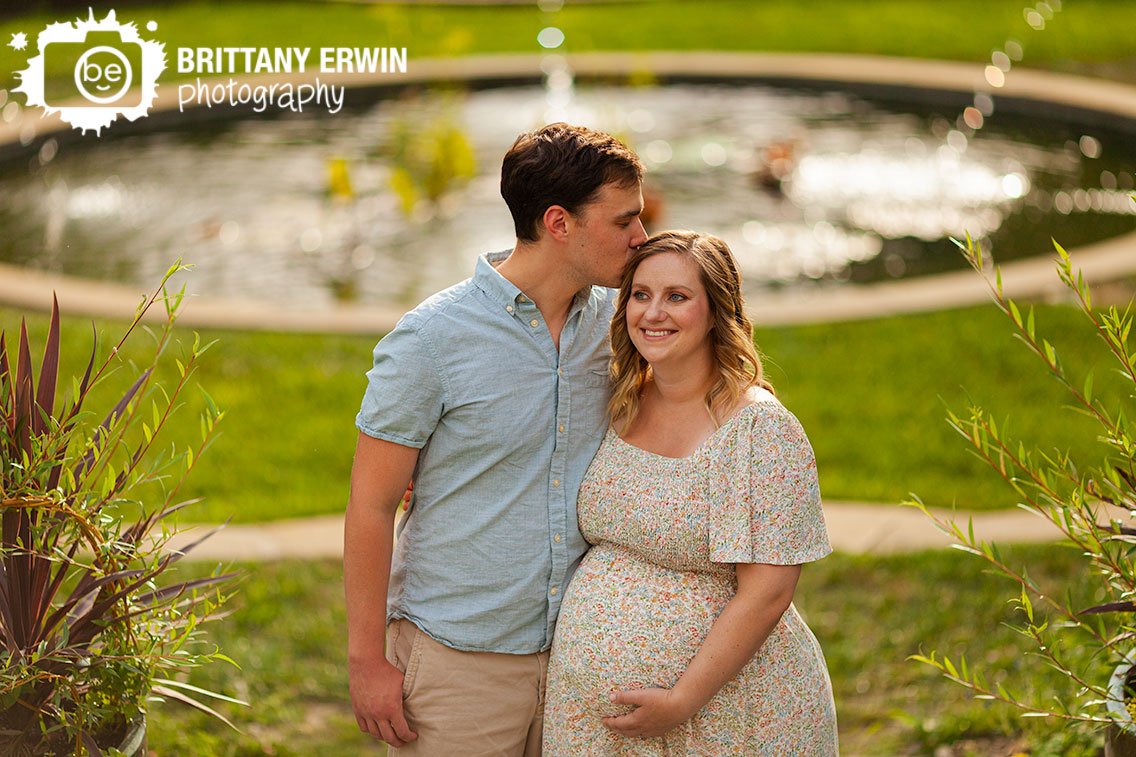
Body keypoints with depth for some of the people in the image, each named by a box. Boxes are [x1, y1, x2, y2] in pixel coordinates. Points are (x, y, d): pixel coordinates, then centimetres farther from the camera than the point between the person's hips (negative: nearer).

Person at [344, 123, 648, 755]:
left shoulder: (612, 321, 2)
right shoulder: (431, 338, -13)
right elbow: (371, 506, -9)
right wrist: (366, 659, -8)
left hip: (578, 652, 5)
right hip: (457, 655, -5)